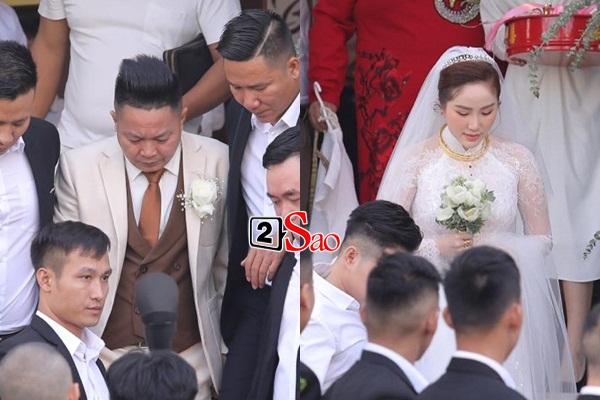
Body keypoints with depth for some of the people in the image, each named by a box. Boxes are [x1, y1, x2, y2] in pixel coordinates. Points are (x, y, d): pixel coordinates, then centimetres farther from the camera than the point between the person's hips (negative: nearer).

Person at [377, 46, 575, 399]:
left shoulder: (517, 160, 2)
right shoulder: (415, 159, -2)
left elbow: (542, 240, 8)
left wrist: (499, 248, -10)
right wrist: (438, 248, -17)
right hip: (434, 301, -1)